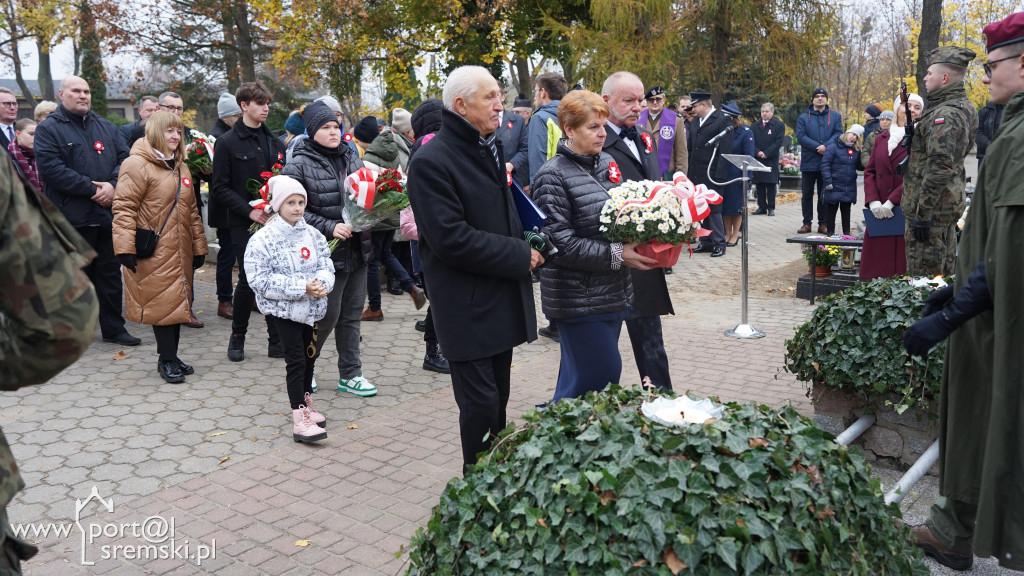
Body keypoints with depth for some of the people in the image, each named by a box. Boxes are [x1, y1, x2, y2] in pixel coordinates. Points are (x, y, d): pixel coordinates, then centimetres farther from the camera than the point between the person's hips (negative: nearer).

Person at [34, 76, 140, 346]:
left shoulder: (106, 128, 15)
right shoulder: (48, 129, -1)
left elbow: (123, 159, 7)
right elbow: (50, 168, -14)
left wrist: (112, 186, -12)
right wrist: (91, 188, -18)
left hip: (107, 213, 4)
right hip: (72, 216, -4)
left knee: (110, 273, 9)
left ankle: (113, 328, 18)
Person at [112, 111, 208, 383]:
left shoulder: (181, 167, 17)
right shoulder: (137, 164, -8)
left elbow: (191, 210, 21)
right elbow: (124, 208, -14)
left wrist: (199, 246, 18)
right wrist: (125, 248, -20)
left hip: (179, 251, 8)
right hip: (153, 253, -8)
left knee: (177, 301, 11)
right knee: (162, 303, -5)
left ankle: (170, 357, 22)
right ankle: (168, 360, 6)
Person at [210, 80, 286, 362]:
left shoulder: (275, 143, 13)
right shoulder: (227, 142, -1)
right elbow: (220, 187, -5)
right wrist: (249, 211, -16)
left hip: (273, 222, 4)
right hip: (243, 224, -4)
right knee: (248, 280, -2)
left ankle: (277, 341, 12)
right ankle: (237, 338, 18)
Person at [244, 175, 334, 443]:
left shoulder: (312, 235, 5)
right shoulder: (263, 238, -12)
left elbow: (326, 265, 7)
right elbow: (261, 280, -18)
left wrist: (321, 283, -18)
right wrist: (301, 287, -23)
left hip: (311, 307, 6)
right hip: (284, 309, -6)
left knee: (310, 354, 16)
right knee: (295, 360, -7)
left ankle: (306, 403, 36)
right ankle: (299, 421, -4)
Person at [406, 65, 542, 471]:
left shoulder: (492, 147, 12)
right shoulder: (431, 161, -16)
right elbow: (451, 240, -22)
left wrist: (525, 246, 7)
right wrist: (519, 255, -16)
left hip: (503, 298, 8)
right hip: (468, 308, -8)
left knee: (499, 397, 17)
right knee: (480, 404, -3)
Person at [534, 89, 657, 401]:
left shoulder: (607, 162, 10)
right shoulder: (552, 176, -13)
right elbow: (561, 243, -19)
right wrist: (616, 254, -21)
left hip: (614, 292, 7)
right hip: (578, 300, -7)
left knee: (579, 375, 15)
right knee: (603, 374, -4)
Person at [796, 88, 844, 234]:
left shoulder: (835, 116, 10)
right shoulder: (803, 118, 7)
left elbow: (838, 133, -1)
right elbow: (801, 136, -5)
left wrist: (826, 146, -17)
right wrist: (817, 147, -16)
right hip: (809, 162, 0)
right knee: (807, 194, 4)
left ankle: (823, 223, 12)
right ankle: (807, 223, 12)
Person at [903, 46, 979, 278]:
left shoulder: (944, 115, -19)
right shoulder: (966, 108, 13)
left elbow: (939, 168, -26)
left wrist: (921, 214, -23)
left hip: (931, 206, -11)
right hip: (951, 203, 11)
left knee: (922, 278, -5)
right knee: (945, 271, 18)